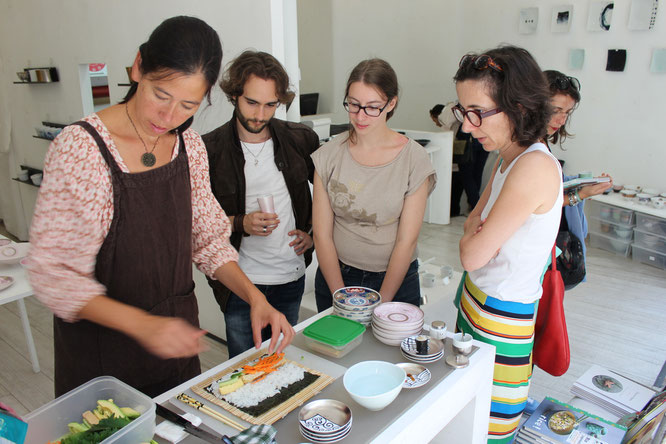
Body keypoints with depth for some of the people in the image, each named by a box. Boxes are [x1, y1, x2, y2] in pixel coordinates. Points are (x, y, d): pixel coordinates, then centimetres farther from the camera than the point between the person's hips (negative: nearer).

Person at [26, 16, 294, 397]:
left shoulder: (190, 146, -4)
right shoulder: (79, 148, -22)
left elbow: (208, 240, 1)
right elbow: (51, 272, -21)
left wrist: (255, 296, -13)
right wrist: (143, 324, -33)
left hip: (176, 339, 5)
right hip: (101, 348, -5)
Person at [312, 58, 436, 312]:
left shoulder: (413, 159, -11)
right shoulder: (328, 155, -6)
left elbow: (406, 241, -11)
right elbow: (322, 235, -6)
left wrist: (381, 303, -13)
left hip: (396, 279, -1)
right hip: (335, 275, 2)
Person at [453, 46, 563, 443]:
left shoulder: (535, 167, -25)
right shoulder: (508, 157, 4)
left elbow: (473, 256, -22)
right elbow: (473, 224, 13)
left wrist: (473, 237, -1)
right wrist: (478, 234, -8)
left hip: (502, 314, -8)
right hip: (476, 300, 8)